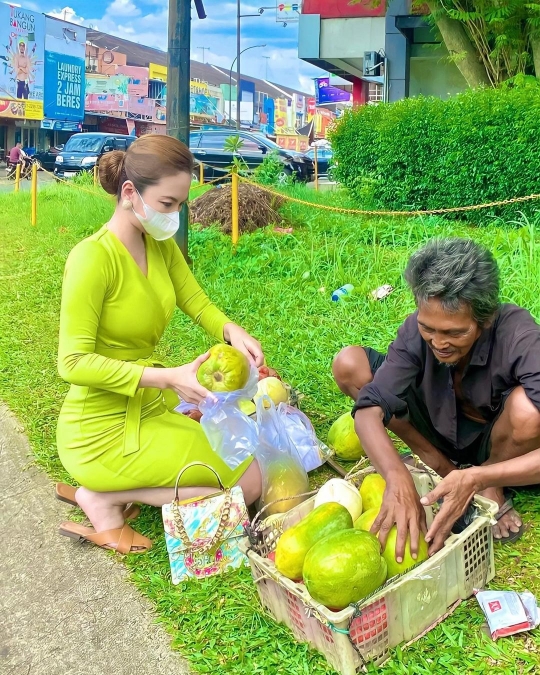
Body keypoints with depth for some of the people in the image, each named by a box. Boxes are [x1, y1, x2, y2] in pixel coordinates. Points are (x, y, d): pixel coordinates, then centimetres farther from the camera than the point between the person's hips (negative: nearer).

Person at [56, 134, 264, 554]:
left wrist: (233, 331, -16)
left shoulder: (161, 244, 1)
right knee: (248, 481, -6)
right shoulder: (93, 258, -23)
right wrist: (168, 378, -31)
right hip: (104, 432, -8)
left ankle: (121, 487, 11)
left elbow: (199, 305, 6)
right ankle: (105, 499, -1)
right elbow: (73, 362, -25)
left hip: (148, 407, 8)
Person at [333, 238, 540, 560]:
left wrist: (480, 477, -52)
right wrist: (398, 477, -50)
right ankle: (443, 468, -2)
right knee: (348, 364, -16)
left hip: (499, 445, -3)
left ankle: (491, 487, -4)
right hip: (441, 429, 3)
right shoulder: (416, 331, -25)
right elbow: (369, 409, -33)